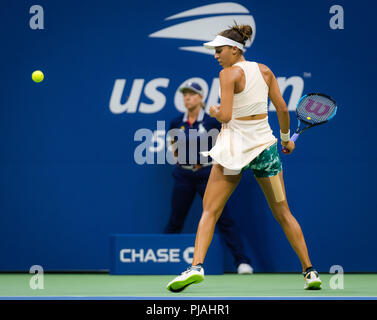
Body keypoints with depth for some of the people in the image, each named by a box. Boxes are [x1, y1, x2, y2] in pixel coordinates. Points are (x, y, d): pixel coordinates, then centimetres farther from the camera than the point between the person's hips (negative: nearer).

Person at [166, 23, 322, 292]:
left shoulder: (229, 73, -10)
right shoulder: (265, 71, 6)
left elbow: (226, 116, -17)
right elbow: (282, 108, 7)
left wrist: (214, 112, 5)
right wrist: (286, 138, 20)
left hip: (235, 146, -5)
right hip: (265, 144, 5)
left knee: (210, 211, -1)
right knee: (283, 213, 13)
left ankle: (196, 266, -19)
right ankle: (310, 271, 12)